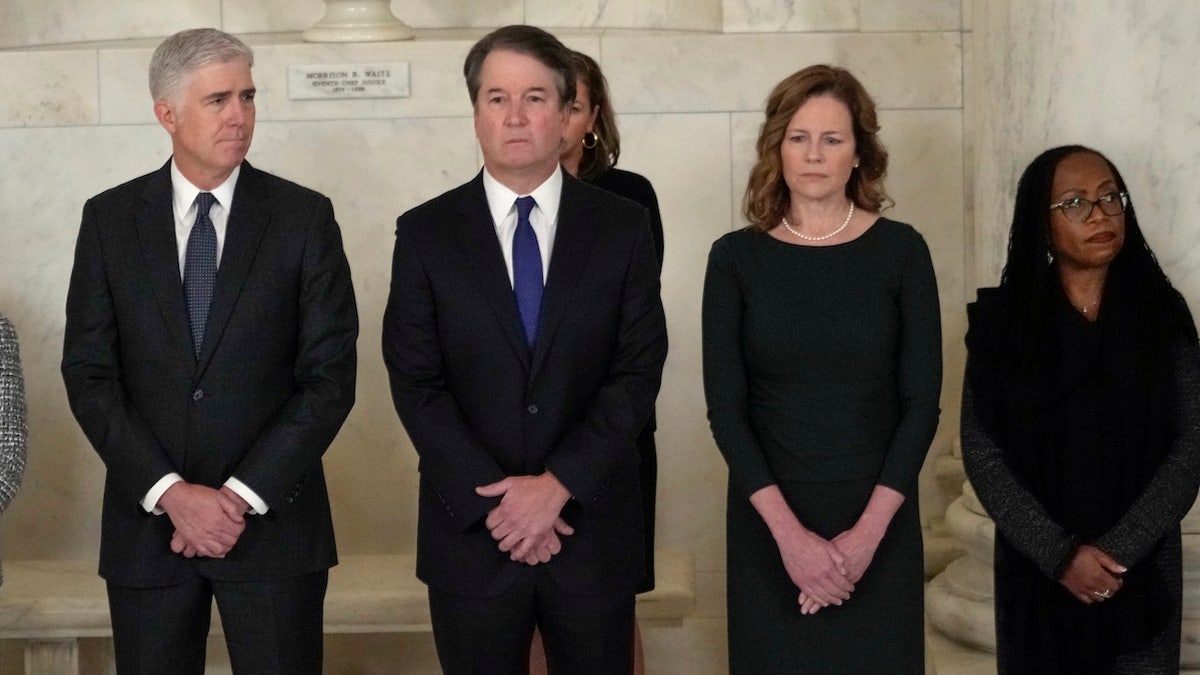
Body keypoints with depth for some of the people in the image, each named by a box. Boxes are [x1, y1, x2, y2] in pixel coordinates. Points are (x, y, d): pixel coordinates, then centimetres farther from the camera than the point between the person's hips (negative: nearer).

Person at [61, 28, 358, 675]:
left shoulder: (304, 217, -1)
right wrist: (169, 492, -11)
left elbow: (330, 376, -4)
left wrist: (242, 496, -11)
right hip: (145, 524, 1)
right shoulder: (109, 219, 3)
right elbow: (88, 373, 0)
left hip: (273, 523, -1)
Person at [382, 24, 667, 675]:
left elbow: (638, 370, -4)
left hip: (593, 529, 0)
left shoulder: (622, 227, 1)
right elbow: (415, 384, -4)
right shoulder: (425, 233, 0)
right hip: (472, 530, 0)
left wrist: (559, 484, -14)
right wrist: (495, 501, -12)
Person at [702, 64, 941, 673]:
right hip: (768, 519, 0)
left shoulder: (900, 251, -2)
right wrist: (788, 531, -13)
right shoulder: (736, 258, -1)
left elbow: (921, 402, -3)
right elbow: (725, 406, -4)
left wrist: (868, 531, -12)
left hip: (879, 517, 0)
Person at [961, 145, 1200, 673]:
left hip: (1143, 571, 0)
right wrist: (1060, 552, -15)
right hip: (1035, 570, 0)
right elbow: (981, 452, -6)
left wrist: (1118, 550, -15)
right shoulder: (1003, 320, -3)